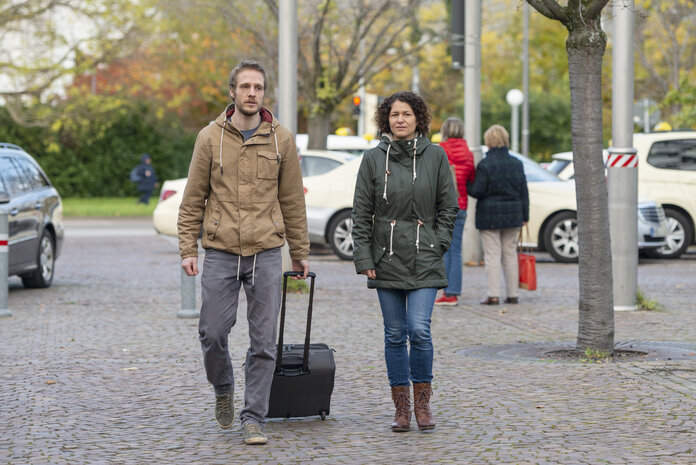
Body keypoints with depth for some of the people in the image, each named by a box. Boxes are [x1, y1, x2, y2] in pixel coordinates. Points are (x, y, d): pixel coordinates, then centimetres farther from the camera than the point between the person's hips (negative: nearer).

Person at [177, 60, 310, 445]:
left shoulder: (281, 139, 4)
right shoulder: (210, 138, 2)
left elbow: (293, 200, 9)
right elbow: (193, 199, 5)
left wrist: (300, 252, 10)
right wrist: (187, 248, -2)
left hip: (266, 253, 0)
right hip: (220, 253, 0)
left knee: (263, 342, 0)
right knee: (213, 332, 0)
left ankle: (253, 418, 9)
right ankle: (223, 390, 29)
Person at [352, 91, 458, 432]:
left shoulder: (435, 155, 3)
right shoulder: (374, 158, 3)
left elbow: (448, 206, 8)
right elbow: (361, 212, 4)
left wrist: (438, 244, -2)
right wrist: (363, 258, -3)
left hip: (424, 262, -1)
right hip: (387, 259, 1)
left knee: (419, 330, -11)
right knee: (394, 335, 5)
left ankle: (423, 403, 5)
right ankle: (401, 407, 13)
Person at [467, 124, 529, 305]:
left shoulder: (485, 164, -12)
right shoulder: (516, 163, 5)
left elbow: (477, 191, -13)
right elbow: (524, 192, 7)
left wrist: (465, 185, 6)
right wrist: (524, 216, 12)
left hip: (490, 215, -5)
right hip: (512, 214, 5)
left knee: (492, 255, -2)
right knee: (510, 254, 11)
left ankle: (493, 295, -6)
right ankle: (513, 294, 13)